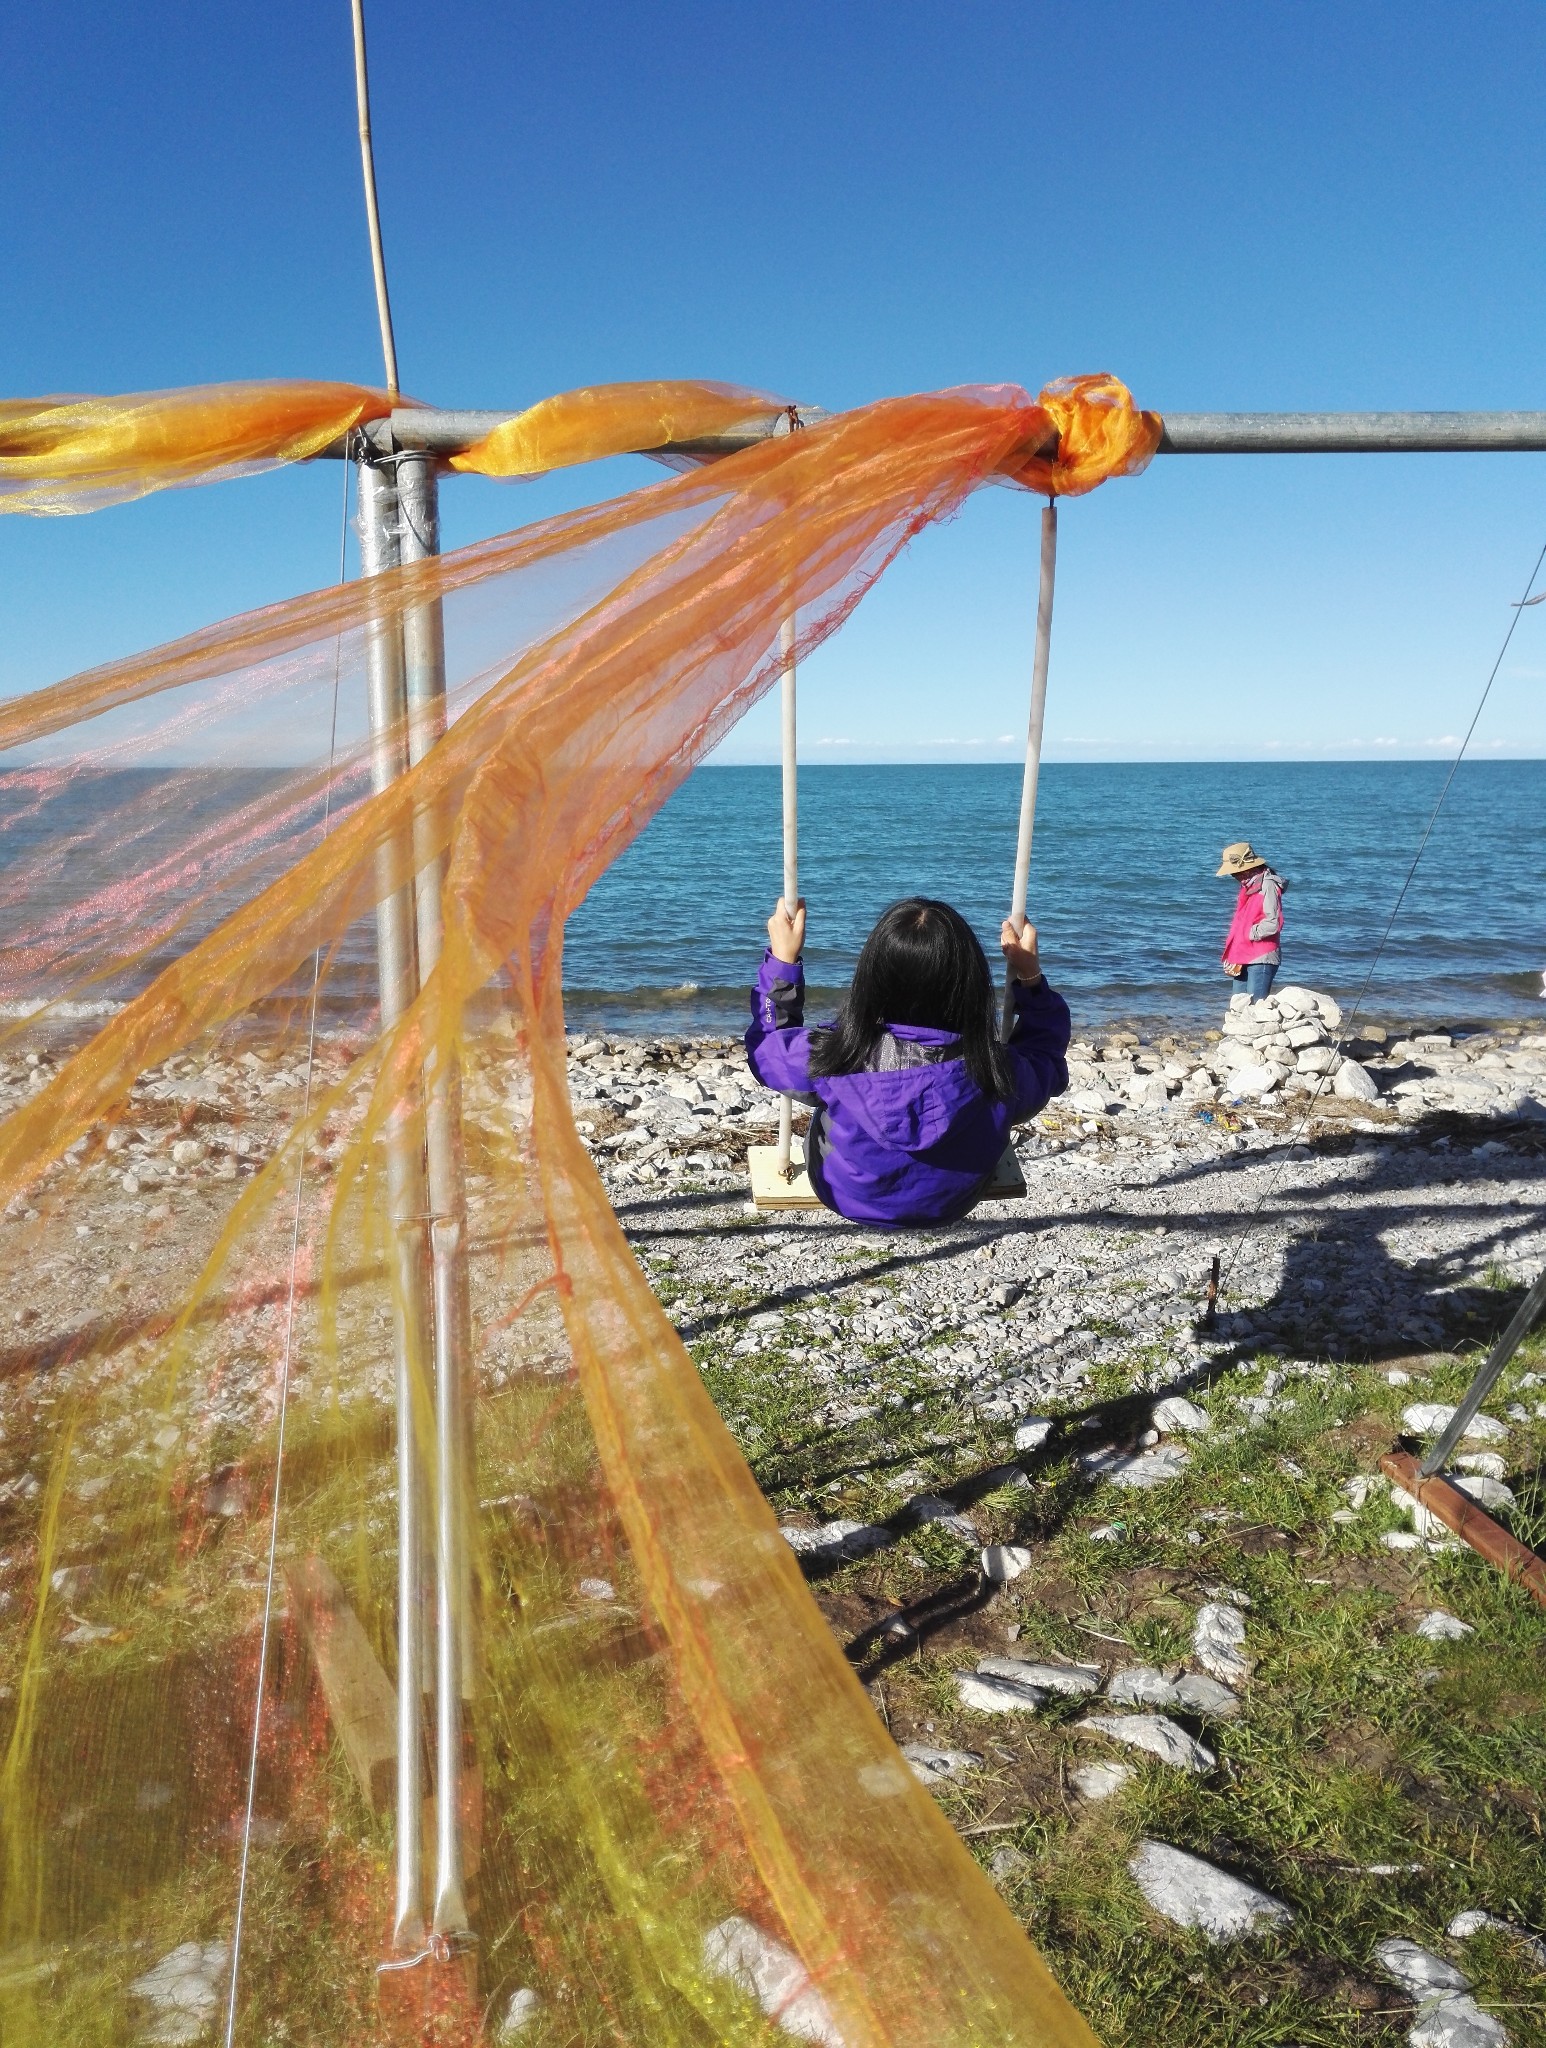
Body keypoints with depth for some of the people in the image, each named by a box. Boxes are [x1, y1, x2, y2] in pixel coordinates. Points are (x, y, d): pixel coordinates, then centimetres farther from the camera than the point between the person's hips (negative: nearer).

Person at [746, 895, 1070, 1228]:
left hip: (845, 1198, 0)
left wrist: (782, 960, -6)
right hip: (949, 1208, 1)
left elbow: (767, 1049, -12)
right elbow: (1047, 1062, -8)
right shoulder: (1000, 1074, -35)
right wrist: (1030, 977, -4)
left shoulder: (831, 1057, -37)